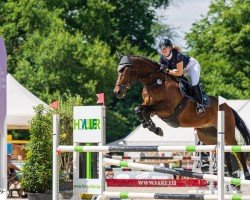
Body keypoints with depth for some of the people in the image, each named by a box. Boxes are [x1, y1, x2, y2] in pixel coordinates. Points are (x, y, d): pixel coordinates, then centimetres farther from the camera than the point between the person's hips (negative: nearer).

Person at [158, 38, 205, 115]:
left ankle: (200, 104, -18)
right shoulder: (162, 58, -20)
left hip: (192, 65, -7)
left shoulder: (177, 55, -40)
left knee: (195, 83, -27)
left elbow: (179, 73, -37)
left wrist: (167, 71, -41)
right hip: (181, 68, 7)